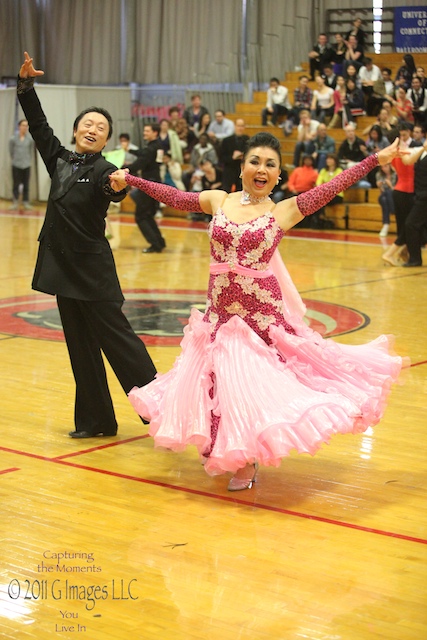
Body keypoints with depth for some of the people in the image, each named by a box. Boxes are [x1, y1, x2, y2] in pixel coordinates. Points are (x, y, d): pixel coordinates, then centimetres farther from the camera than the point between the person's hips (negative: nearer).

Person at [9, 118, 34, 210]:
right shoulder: (13, 138, -7)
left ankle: (26, 202, 12)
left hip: (27, 165, 1)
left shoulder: (30, 139, -5)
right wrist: (14, 159, 12)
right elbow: (11, 150, 5)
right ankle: (15, 202, 9)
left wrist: (29, 160, 10)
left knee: (26, 184, 5)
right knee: (16, 184, 2)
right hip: (16, 165, -1)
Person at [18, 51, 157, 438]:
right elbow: (39, 125, 16)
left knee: (115, 336, -4)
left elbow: (112, 190, -33)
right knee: (80, 346, 11)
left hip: (92, 268, -7)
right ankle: (96, 421, 19)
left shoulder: (103, 170, -11)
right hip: (64, 265, 7)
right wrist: (27, 83, 13)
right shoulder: (60, 160, 7)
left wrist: (118, 187, -55)